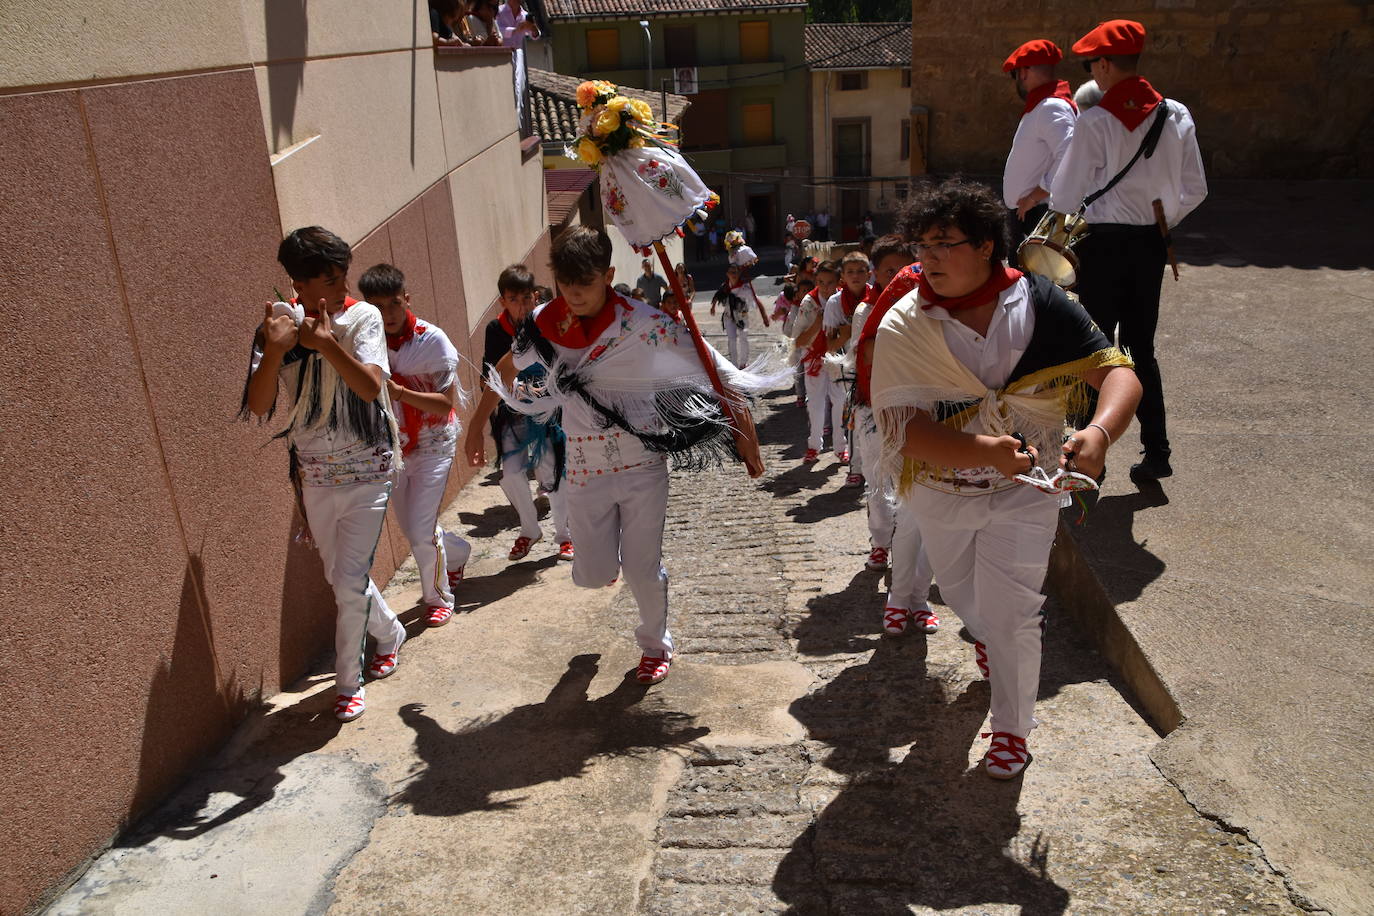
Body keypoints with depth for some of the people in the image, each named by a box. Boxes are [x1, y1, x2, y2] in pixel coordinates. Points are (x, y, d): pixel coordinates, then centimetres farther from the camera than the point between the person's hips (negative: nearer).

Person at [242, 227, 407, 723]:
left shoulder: (363, 317, -11)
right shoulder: (278, 325, -6)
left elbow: (370, 387, -25)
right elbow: (258, 406, -15)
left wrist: (326, 342, -36)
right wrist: (274, 351, -30)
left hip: (366, 471, -3)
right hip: (315, 474, 3)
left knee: (350, 581, -7)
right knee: (340, 578, 17)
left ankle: (348, 682, 13)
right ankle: (390, 634, 44)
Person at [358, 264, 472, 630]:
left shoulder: (433, 340, -17)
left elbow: (445, 404, -18)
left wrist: (400, 392, -31)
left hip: (432, 445, -4)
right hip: (391, 448, 4)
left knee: (421, 531, -10)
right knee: (413, 530, 16)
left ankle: (439, 597, 15)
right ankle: (458, 553, 48)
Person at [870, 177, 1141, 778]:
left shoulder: (1041, 306, -15)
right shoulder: (902, 328, -18)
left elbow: (1118, 372, -19)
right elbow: (907, 430, -27)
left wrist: (1099, 431, -40)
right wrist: (987, 450, -43)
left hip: (1023, 489, -2)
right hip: (941, 491, 2)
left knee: (1009, 613, -5)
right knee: (961, 593, 25)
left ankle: (1012, 726, 19)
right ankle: (987, 637, 60)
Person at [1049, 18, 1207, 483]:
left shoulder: (1095, 122, -13)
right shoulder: (1177, 115, 2)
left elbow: (1065, 197, -10)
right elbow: (1195, 190, 5)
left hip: (1105, 243, -5)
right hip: (1151, 244, 5)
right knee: (1142, 348, 15)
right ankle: (1156, 452, 17)